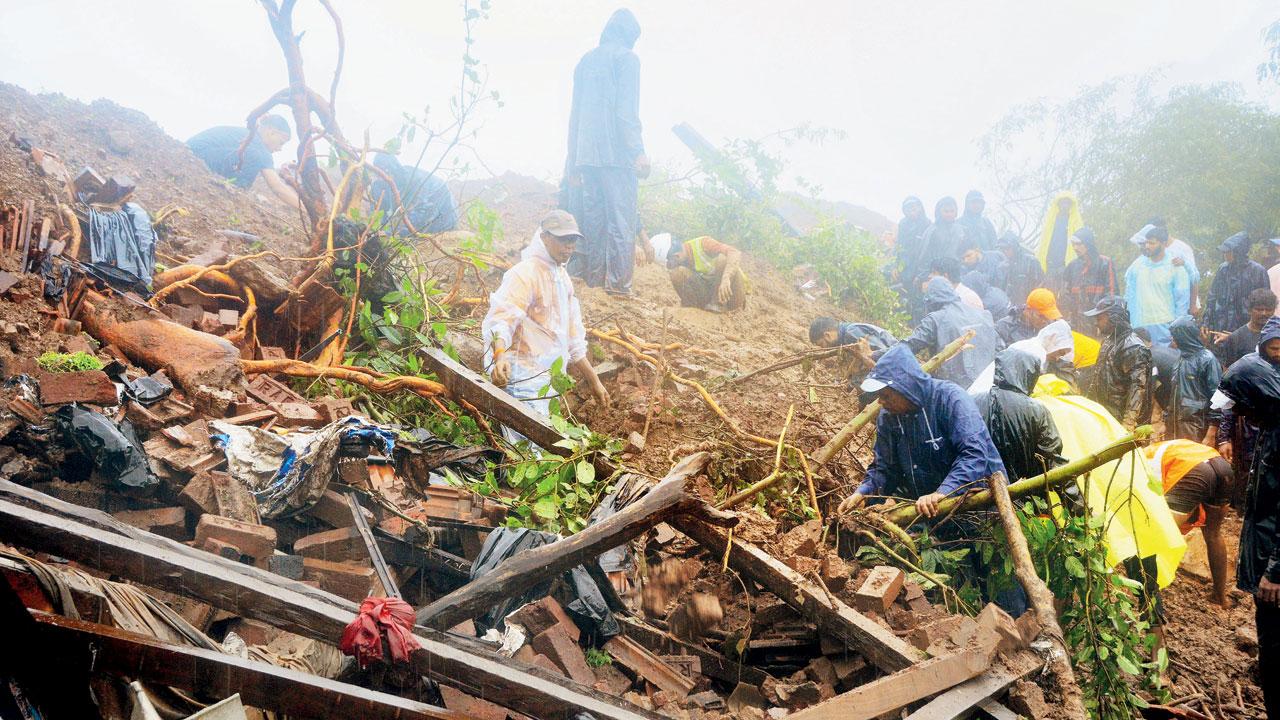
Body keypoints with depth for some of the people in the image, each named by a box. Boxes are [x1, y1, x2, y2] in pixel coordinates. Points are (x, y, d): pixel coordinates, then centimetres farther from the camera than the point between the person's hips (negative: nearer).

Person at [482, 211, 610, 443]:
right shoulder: (524, 273, -9)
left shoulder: (563, 278, 19)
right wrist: (499, 355, -44)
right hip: (523, 380, -9)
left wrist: (594, 381, 28)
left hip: (548, 379, 10)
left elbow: (573, 341, 26)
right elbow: (500, 319, -24)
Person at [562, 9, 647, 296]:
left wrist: (573, 158, 20)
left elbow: (574, 113, 18)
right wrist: (638, 151, -12)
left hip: (586, 154, 7)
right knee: (621, 219, -6)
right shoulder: (626, 57, -1)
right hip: (617, 153, -6)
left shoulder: (586, 60, 19)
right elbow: (626, 110, -12)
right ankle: (618, 283, -9)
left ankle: (592, 277, 11)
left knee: (592, 217, 9)